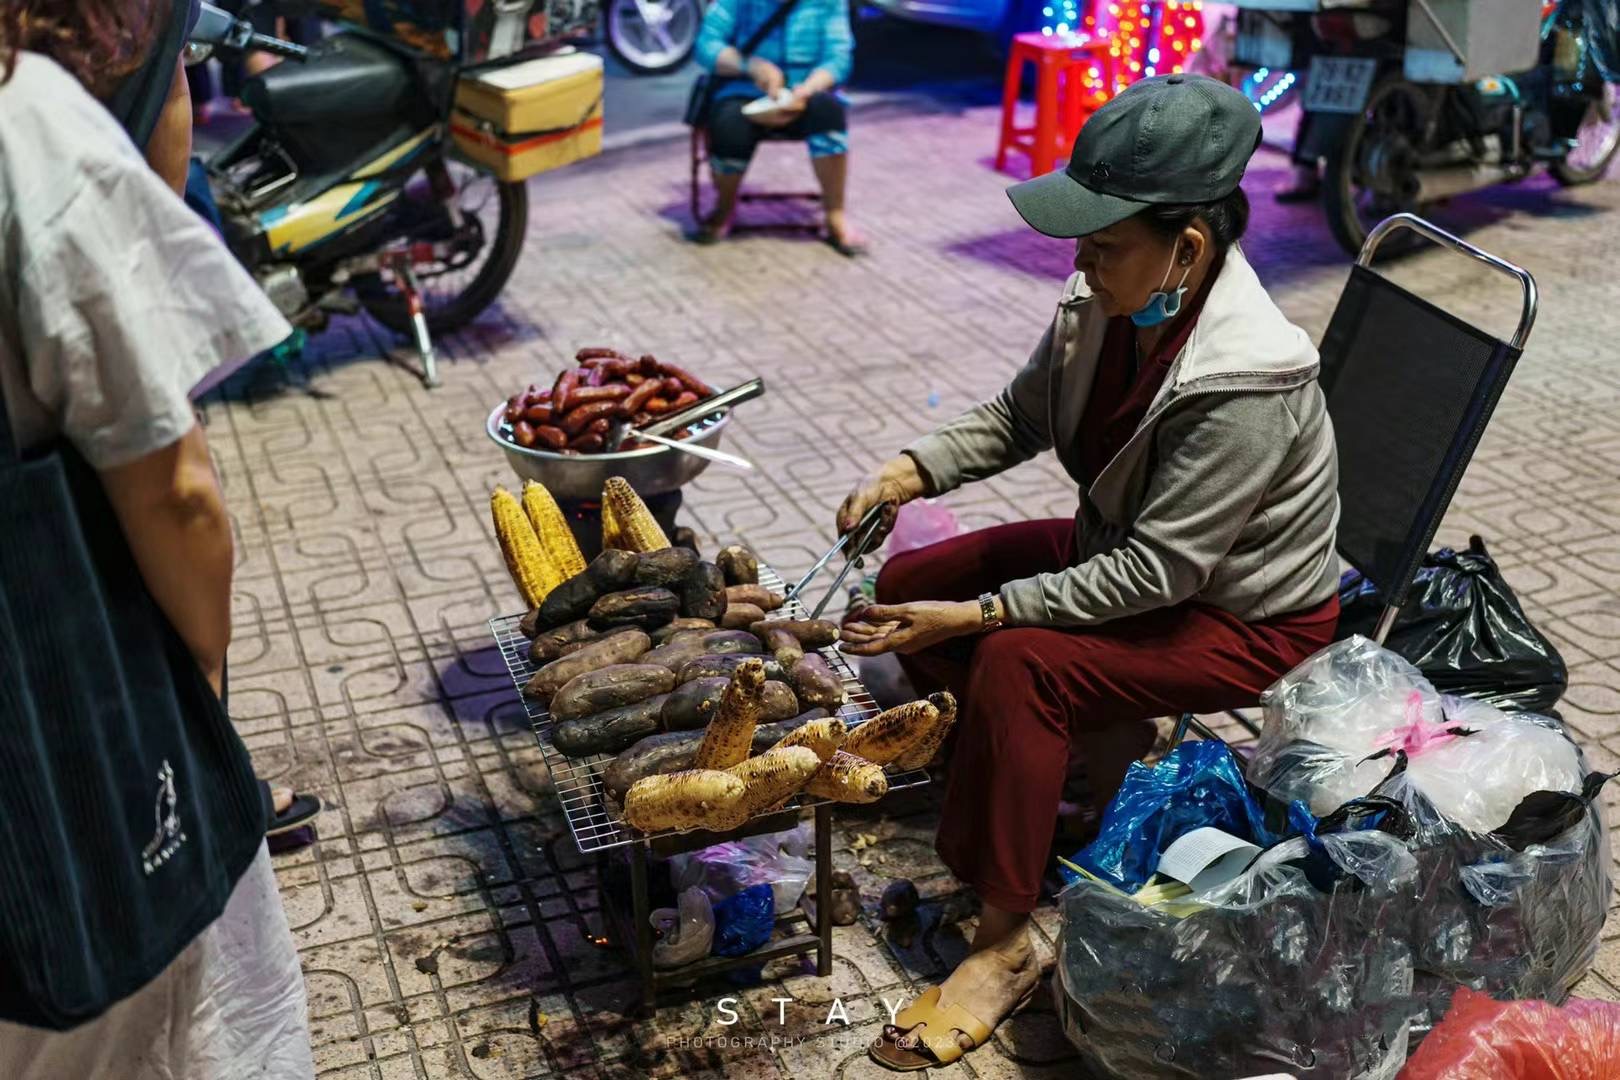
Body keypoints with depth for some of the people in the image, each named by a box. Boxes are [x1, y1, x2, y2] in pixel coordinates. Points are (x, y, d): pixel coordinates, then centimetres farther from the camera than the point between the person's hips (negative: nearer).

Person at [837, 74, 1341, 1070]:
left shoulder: (1246, 382, -34)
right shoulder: (1107, 302, -13)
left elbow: (1158, 572, -31)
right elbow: (1020, 416, 4)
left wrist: (973, 616, -32)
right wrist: (909, 473, -14)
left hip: (1245, 614, -8)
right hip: (1131, 545, 8)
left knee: (1016, 664, -29)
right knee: (911, 583, -2)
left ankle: (1006, 945, -15)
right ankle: (1102, 737, 11)